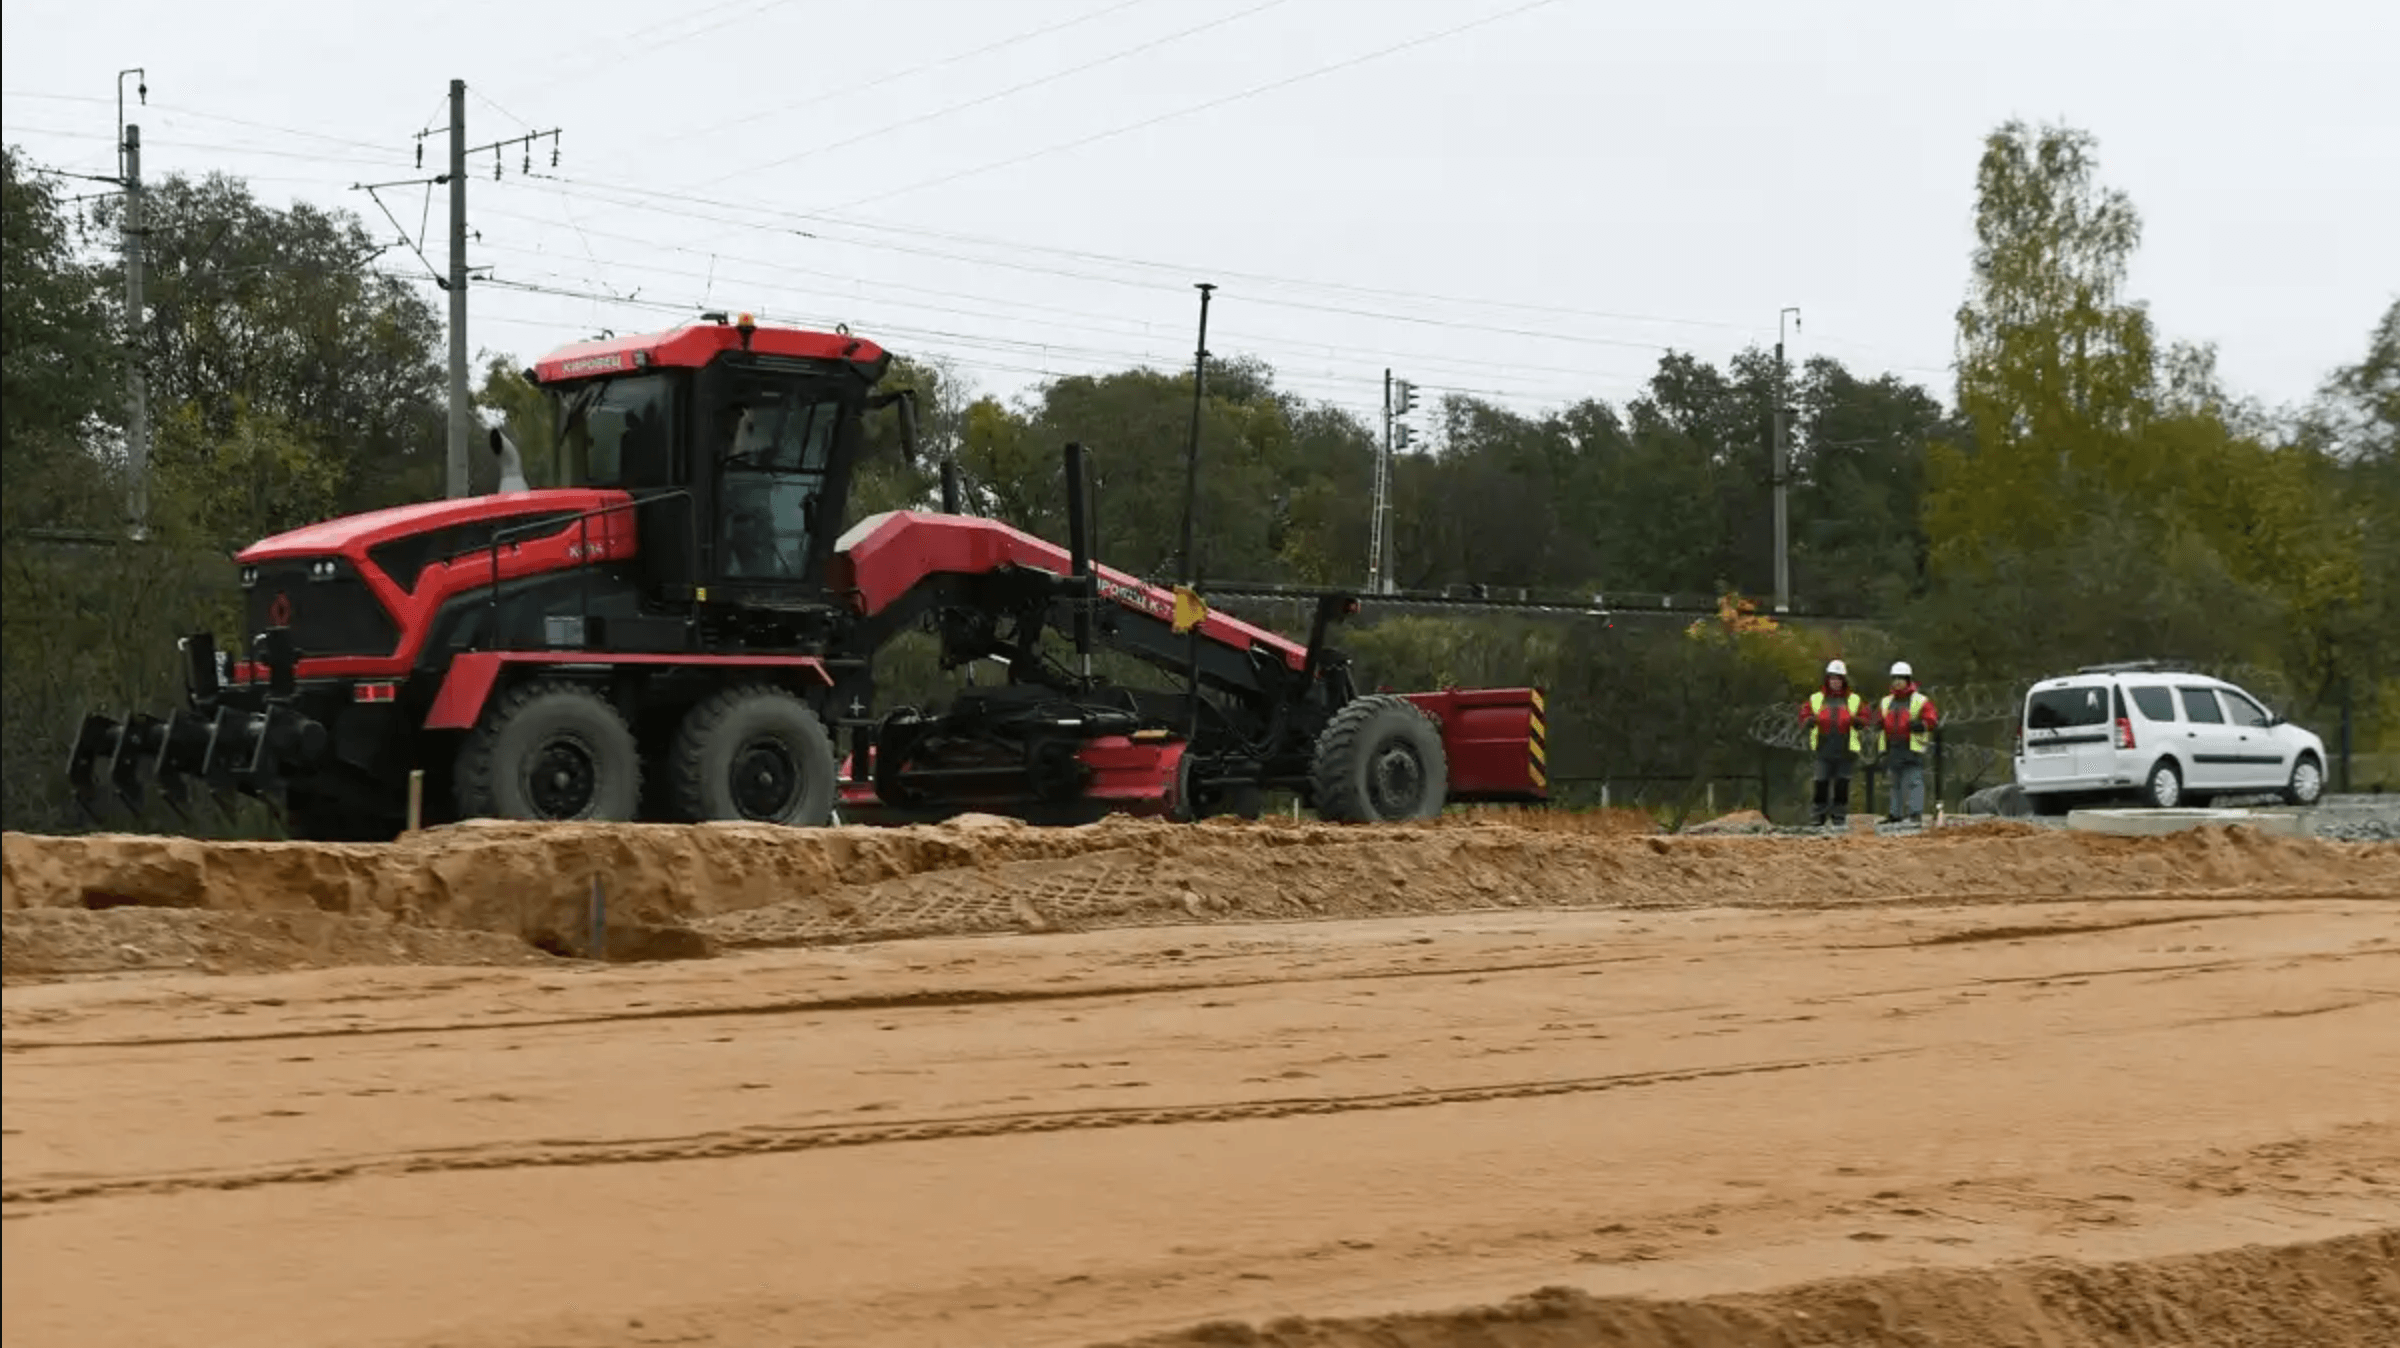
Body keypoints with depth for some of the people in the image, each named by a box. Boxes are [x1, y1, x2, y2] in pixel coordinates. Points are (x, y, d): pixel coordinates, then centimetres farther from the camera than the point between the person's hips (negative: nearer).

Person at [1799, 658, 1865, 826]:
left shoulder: (1854, 700, 11)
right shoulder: (1816, 699, 11)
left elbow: (1864, 717, 9)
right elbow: (1804, 715, 10)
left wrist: (1856, 721, -14)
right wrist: (1810, 721, -13)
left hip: (1845, 750, 0)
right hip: (1823, 749, 0)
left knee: (1842, 784, 2)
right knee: (1821, 783, -3)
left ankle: (1839, 815, 9)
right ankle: (1818, 815, 4)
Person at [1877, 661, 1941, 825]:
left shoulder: (1920, 701, -1)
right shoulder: (1886, 702, 16)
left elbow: (1932, 719, -6)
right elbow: (1879, 721, 22)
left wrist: (1921, 725, -24)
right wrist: (1879, 724, -1)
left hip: (1912, 748, -6)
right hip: (1893, 748, 6)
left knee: (1913, 781, -11)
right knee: (1896, 783, 12)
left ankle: (1915, 813, -13)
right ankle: (1895, 813, 18)